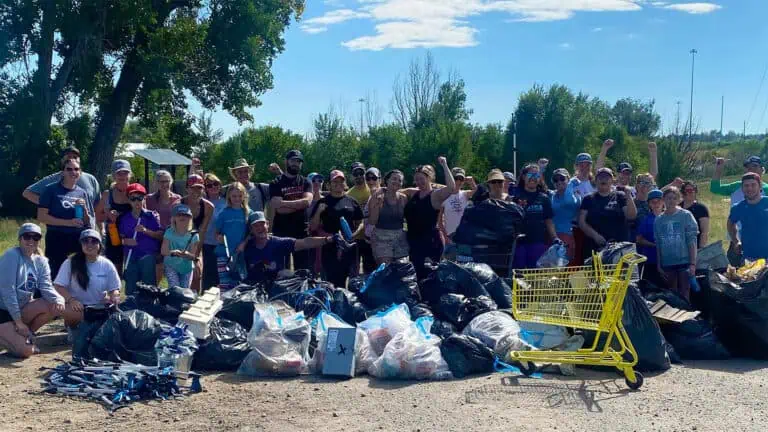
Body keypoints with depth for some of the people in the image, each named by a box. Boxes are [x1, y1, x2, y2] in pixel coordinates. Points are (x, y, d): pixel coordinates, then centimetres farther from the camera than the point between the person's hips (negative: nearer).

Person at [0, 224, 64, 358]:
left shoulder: (41, 261, 4)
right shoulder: (11, 256, -16)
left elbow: (46, 287, -6)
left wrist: (58, 299, -30)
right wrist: (19, 322, -20)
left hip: (22, 308, 7)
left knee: (56, 306, -16)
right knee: (26, 351, -22)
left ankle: (25, 335, 3)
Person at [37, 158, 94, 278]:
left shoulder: (82, 193, 11)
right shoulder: (51, 190, 0)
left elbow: (88, 223, 12)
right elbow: (41, 216, -8)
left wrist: (84, 208, -8)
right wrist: (68, 222, -16)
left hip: (79, 240, 4)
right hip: (57, 240, -4)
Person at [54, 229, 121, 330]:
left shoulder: (107, 265, 3)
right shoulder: (71, 263, -2)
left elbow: (114, 289, 7)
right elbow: (58, 286, -6)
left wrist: (114, 297, -18)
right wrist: (71, 299, -23)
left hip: (100, 306, 2)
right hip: (77, 306, -2)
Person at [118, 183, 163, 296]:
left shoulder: (152, 216, 2)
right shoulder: (124, 219, 11)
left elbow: (161, 235, -3)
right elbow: (120, 237, 14)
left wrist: (146, 231, -16)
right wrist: (125, 241, -7)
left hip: (148, 256, -3)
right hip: (131, 257, 3)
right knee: (130, 290, 7)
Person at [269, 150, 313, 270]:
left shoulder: (305, 182, 10)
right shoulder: (276, 183, 3)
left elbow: (307, 201, -10)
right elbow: (278, 208, -12)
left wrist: (284, 203, -13)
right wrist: (300, 205, -10)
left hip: (301, 231, 2)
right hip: (281, 232, -2)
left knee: (303, 268, 3)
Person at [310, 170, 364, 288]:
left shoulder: (351, 201, 11)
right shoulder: (323, 202, 5)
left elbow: (360, 223, 15)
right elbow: (313, 227, 3)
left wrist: (355, 233, -5)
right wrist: (319, 211, -12)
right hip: (330, 248, -2)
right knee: (332, 282, -5)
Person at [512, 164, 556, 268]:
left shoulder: (544, 198, 10)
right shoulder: (516, 196, 3)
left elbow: (549, 221, 11)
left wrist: (555, 240, 3)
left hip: (538, 241, 2)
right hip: (519, 241, -2)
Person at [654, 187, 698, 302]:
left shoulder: (686, 215, -1)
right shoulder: (659, 220, 8)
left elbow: (692, 241, -4)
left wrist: (693, 263, -10)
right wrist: (659, 264, 8)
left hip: (684, 262, -3)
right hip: (667, 264, 3)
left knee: (684, 295, -1)